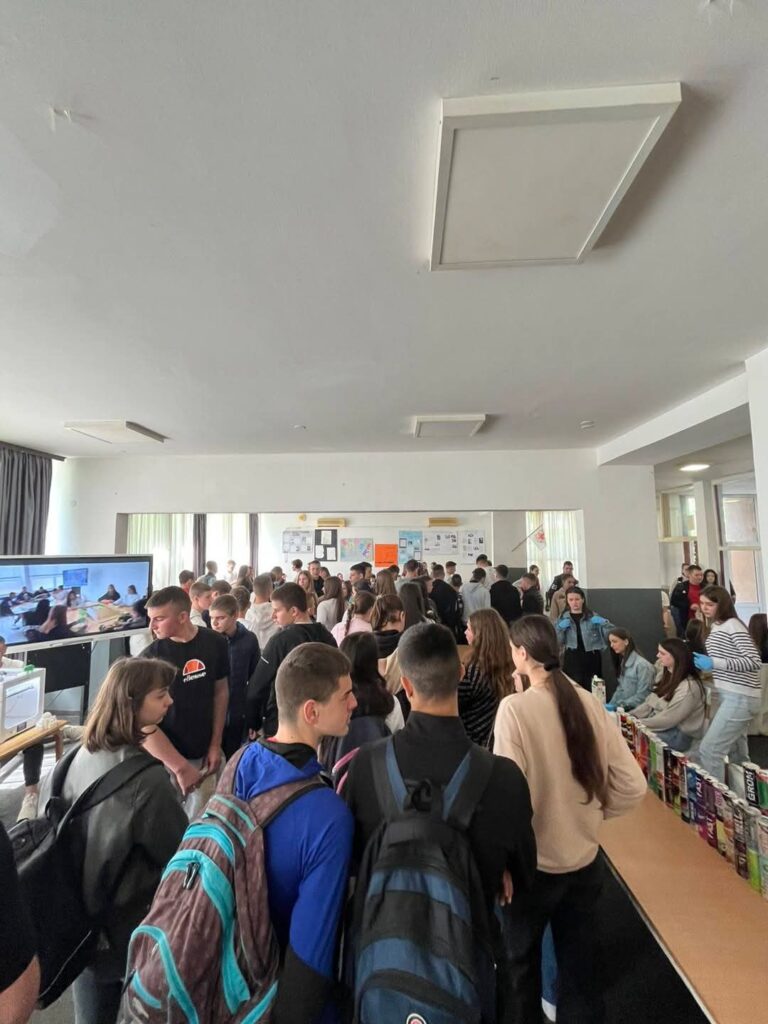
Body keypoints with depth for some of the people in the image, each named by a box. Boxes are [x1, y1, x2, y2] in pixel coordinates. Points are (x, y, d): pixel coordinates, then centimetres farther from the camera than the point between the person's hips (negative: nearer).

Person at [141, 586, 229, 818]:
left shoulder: (215, 643, -8)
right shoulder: (150, 657, -15)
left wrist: (215, 744, 1)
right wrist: (180, 767, -14)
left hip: (202, 755, 2)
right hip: (164, 759, -2)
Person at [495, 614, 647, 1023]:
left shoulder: (515, 707, -25)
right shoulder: (589, 703, -11)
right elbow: (633, 786, -5)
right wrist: (590, 813, 10)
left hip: (534, 863, -4)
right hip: (586, 861, 4)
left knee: (522, 960, 24)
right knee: (580, 965, 26)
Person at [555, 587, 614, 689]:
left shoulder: (592, 616, 3)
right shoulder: (563, 619, 6)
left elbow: (611, 634, -2)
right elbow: (558, 642, 3)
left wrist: (604, 623, -18)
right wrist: (560, 628, -12)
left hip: (592, 658, 0)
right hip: (572, 659, 0)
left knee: (591, 689, 2)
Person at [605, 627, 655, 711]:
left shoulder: (642, 665, -14)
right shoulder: (622, 662, 11)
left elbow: (641, 696, -15)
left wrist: (618, 706, -15)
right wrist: (610, 705, 2)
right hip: (622, 708, 7)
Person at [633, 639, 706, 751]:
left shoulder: (689, 686, -19)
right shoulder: (667, 676, 9)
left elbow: (667, 719, -21)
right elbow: (649, 703, 9)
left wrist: (637, 724, -17)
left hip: (679, 735, -7)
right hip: (661, 726, 8)